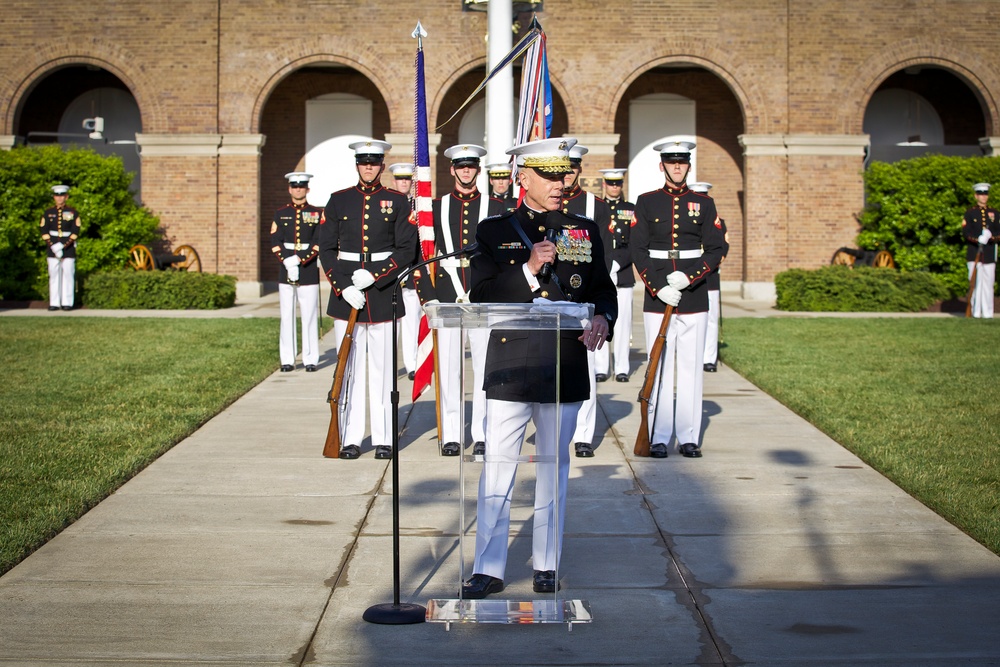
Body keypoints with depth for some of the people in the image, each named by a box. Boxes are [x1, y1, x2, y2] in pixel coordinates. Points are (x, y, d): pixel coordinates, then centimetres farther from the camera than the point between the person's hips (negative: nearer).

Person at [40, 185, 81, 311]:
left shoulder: (73, 213, 3)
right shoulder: (48, 213, 9)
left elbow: (75, 233, -2)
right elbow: (44, 232, 3)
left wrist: (63, 246, -13)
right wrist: (53, 247, -10)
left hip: (68, 248, -2)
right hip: (52, 248, 2)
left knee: (68, 275, -3)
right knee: (54, 276, 1)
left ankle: (67, 303, 0)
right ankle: (54, 303, 4)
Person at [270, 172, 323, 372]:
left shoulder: (317, 213, 4)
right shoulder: (280, 214, 10)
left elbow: (318, 243, -4)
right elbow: (275, 243, 2)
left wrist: (299, 260, -14)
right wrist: (288, 262, -12)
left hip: (309, 269, -2)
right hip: (286, 270, 2)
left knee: (309, 316, -3)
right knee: (287, 316, 2)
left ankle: (310, 359, 2)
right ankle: (287, 360, 6)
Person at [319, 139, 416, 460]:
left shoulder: (397, 202, 4)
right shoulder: (338, 201, 8)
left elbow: (407, 249, -1)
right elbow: (326, 249, 4)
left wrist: (374, 276, -13)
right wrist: (344, 287, -9)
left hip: (383, 292, -1)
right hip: (346, 294, 1)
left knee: (382, 369, 1)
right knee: (349, 367, 2)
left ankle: (383, 439, 7)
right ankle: (350, 439, 7)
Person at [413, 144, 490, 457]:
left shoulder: (494, 208, 6)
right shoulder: (436, 207, 8)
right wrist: (427, 295, 0)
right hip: (447, 297, 1)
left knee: (485, 366, 1)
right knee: (448, 367, 1)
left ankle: (482, 434, 9)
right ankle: (451, 436, 7)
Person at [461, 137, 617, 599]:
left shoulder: (584, 232, 10)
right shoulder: (494, 231, 4)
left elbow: (603, 289, 13)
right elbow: (481, 297, -4)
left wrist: (602, 318, -9)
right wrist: (527, 270, -17)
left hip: (565, 371, 2)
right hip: (510, 369, -2)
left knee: (554, 468, 9)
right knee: (498, 468, -1)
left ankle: (546, 566, 19)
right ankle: (488, 569, 6)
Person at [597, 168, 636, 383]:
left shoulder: (631, 210, 8)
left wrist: (617, 263, -14)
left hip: (623, 274, 0)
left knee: (622, 321, -1)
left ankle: (621, 369, 4)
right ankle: (600, 368, 5)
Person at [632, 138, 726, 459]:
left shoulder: (704, 203, 7)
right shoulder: (646, 202, 5)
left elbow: (717, 249, 3)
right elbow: (638, 251, 0)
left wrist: (689, 276, -13)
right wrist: (658, 287, -12)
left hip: (694, 297, 1)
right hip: (657, 298, -1)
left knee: (691, 367, 2)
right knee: (660, 366, 0)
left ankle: (689, 437, 8)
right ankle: (659, 437, 5)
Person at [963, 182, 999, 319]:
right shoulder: (970, 213, 6)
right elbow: (965, 232, -3)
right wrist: (978, 239, -20)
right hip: (974, 253, -2)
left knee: (988, 282, -1)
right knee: (975, 282, -4)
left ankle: (988, 313, 1)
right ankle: (976, 313, -1)